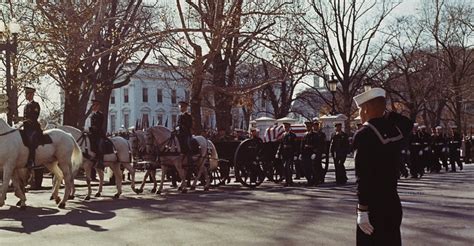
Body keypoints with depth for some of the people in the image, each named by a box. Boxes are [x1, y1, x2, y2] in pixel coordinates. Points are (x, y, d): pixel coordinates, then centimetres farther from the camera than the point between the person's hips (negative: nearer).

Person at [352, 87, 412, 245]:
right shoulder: (396, 127, 3)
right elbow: (409, 122, 31)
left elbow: (363, 177, -21)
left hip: (373, 207, -7)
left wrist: (362, 211, -18)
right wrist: (384, 112, 19)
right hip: (393, 204, 7)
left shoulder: (363, 135, -17)